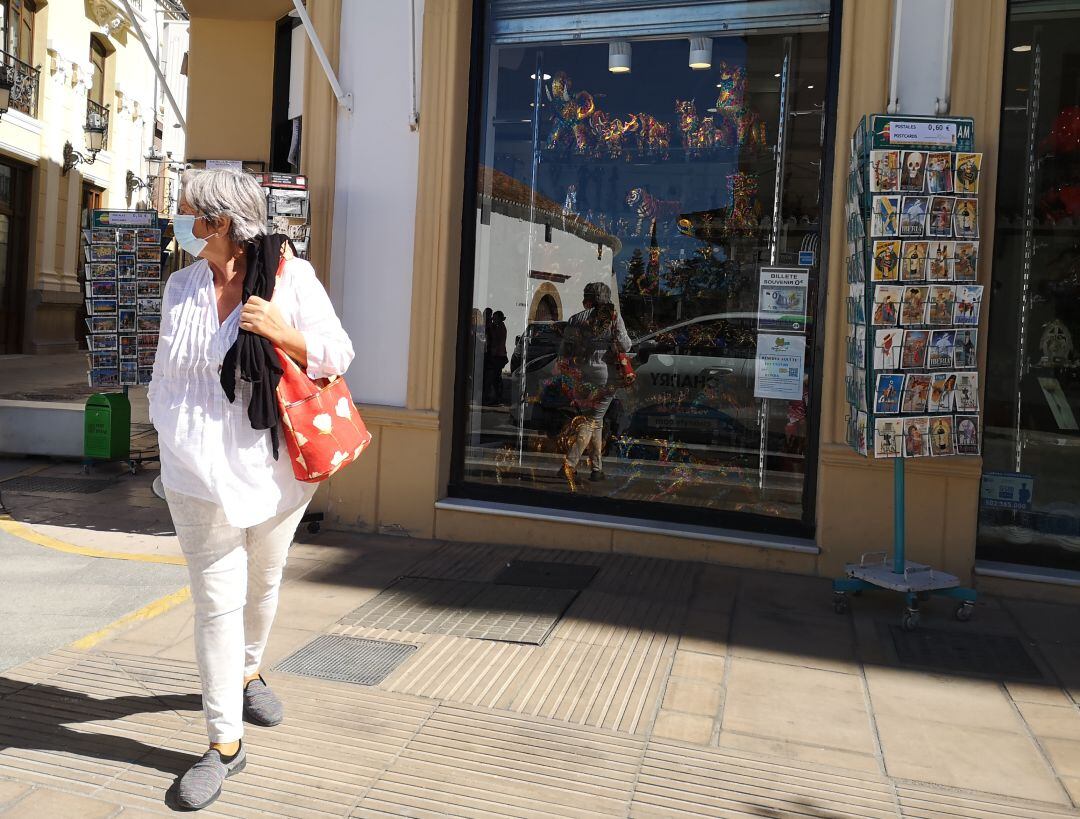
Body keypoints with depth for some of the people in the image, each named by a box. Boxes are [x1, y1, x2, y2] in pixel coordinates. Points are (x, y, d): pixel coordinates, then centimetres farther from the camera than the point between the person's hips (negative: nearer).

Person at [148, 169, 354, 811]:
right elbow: (167, 370, 15)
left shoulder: (291, 276, -6)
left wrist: (284, 332, -22)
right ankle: (225, 742, 10)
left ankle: (248, 670, 46)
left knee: (264, 578, 18)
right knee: (217, 599, -1)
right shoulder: (182, 286, 5)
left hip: (276, 464, -1)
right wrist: (169, 437, 15)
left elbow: (339, 354, -6)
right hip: (202, 469, 1)